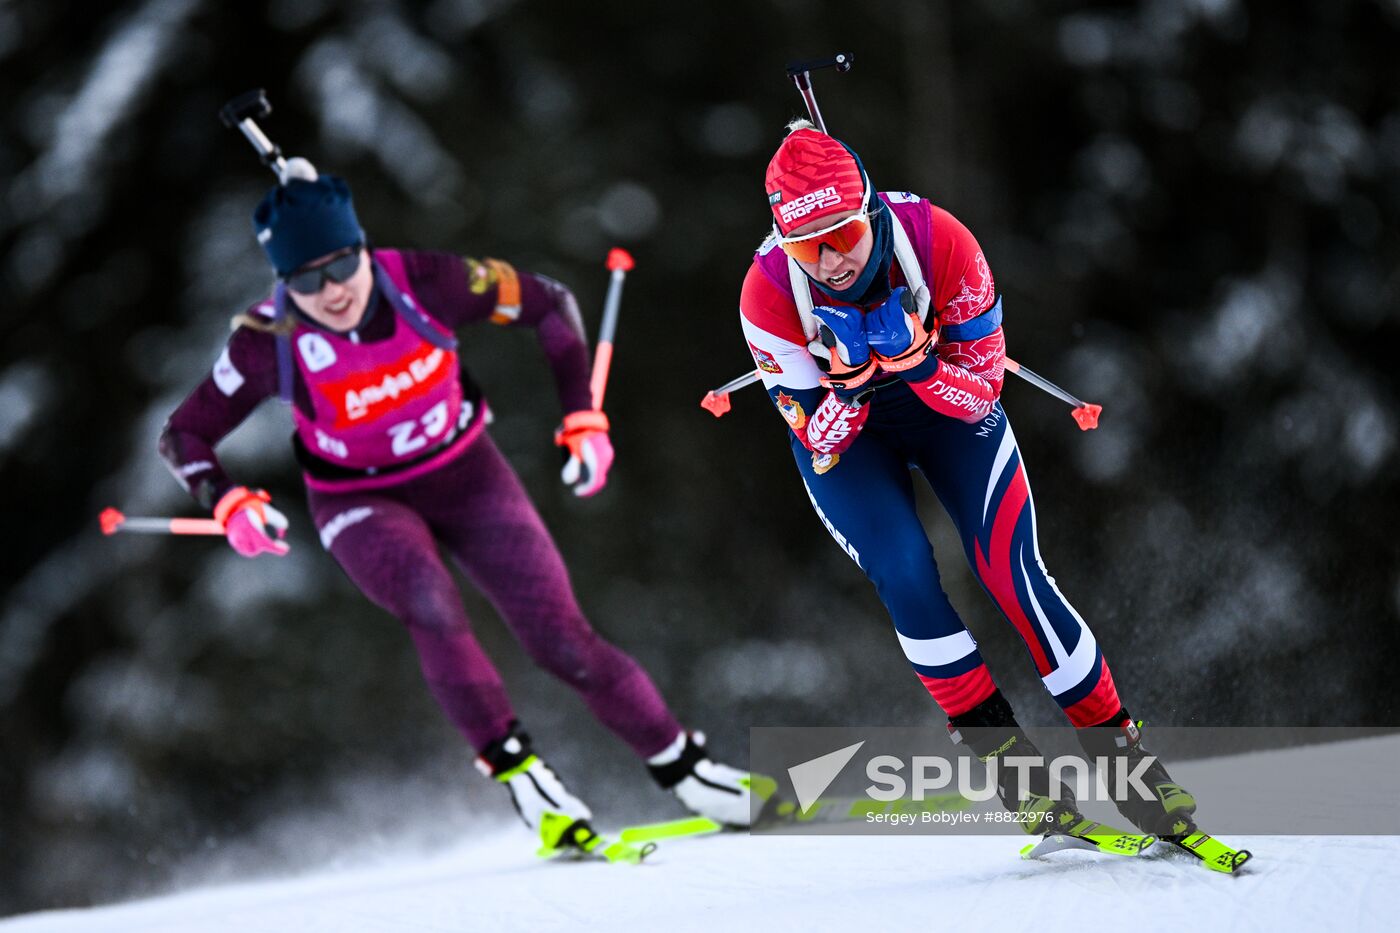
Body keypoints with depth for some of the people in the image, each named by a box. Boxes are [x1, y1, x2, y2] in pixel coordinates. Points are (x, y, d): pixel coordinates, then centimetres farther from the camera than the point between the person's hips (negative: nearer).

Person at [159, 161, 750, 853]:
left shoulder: (424, 283, -23)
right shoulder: (271, 341, -24)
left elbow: (548, 305, -8)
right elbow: (183, 436, -13)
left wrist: (583, 418, -14)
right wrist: (228, 503, -32)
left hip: (464, 476, 1)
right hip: (362, 504, -1)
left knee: (563, 643, -7)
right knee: (432, 609, -34)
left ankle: (683, 768, 12)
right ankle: (518, 772, -23)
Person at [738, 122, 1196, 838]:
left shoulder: (938, 241, -31)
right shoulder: (769, 292, -30)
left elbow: (984, 382, -21)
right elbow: (817, 439, -22)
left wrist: (917, 365, -41)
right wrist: (853, 385, -43)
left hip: (949, 406, 0)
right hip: (842, 431, 0)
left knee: (1012, 573, -13)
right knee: (905, 576, -20)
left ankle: (1117, 747, -3)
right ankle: (1000, 748, -5)